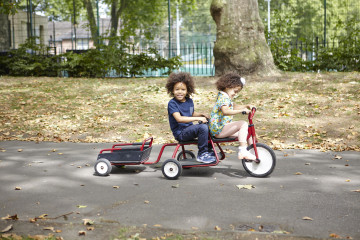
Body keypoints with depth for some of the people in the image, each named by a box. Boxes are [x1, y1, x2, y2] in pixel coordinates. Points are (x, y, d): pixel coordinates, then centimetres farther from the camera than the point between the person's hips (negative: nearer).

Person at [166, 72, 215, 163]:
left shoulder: (189, 101, 9)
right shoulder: (172, 103, -14)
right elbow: (179, 118, -26)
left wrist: (201, 114, 6)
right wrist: (197, 118, -28)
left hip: (189, 129, 8)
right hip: (180, 133, -8)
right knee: (202, 128, -25)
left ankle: (209, 150, 17)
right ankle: (201, 154, -13)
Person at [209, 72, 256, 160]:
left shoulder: (226, 97, 17)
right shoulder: (223, 97, -17)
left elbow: (234, 107, 34)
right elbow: (225, 111, -36)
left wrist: (246, 106, 20)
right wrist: (242, 110, -38)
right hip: (219, 129, -11)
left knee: (243, 132, 22)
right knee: (243, 124, -24)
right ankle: (242, 151, -29)